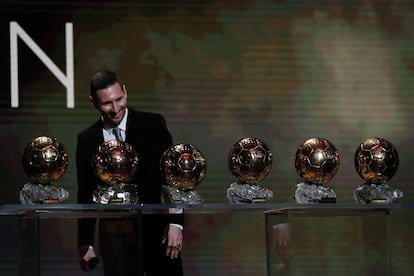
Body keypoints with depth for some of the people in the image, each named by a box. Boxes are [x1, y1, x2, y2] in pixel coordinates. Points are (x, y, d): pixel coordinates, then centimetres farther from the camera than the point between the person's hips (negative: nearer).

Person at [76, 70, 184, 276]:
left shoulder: (153, 125, -1)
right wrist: (85, 243, 10)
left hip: (156, 228, -2)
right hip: (114, 234, 2)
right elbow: (86, 195, 12)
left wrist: (175, 222, -11)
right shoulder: (87, 140, 6)